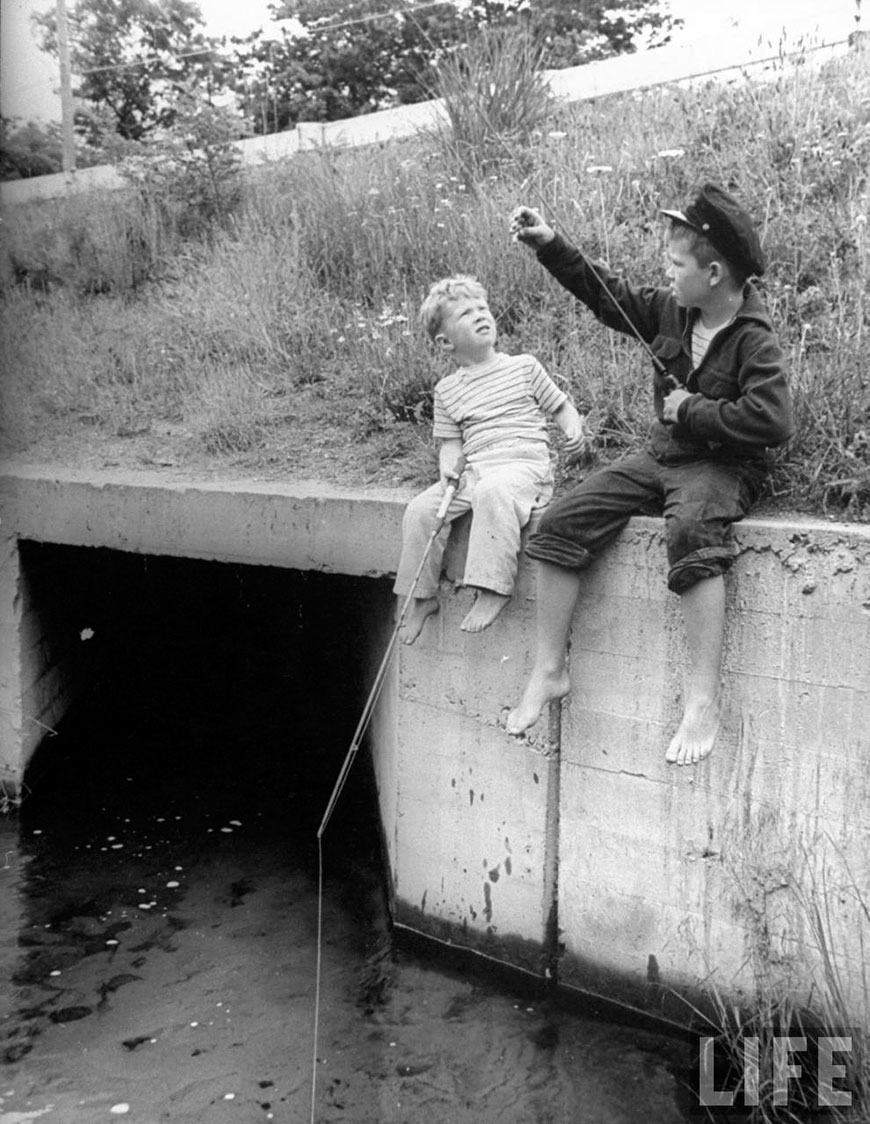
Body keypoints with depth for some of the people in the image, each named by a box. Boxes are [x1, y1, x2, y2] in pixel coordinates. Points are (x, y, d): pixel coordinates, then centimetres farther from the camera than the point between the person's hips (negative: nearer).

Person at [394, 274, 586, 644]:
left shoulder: (523, 366, 9)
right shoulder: (447, 390, 14)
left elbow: (561, 406, 14)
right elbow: (450, 441, 16)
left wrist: (574, 430, -7)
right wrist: (449, 464, -7)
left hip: (524, 464, -4)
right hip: (473, 471, 4)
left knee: (492, 492, -38)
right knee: (420, 509, -15)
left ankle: (493, 589, -35)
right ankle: (420, 598, 1)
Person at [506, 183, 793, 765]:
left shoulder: (756, 340, -14)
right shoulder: (670, 309, 6)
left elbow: (773, 422, -26)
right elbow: (608, 294, 18)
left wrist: (693, 411, -17)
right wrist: (550, 245, 11)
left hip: (723, 466, -7)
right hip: (662, 454, 7)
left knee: (691, 530, -40)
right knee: (561, 520, -9)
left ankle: (705, 695, -33)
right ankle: (549, 670, -2)